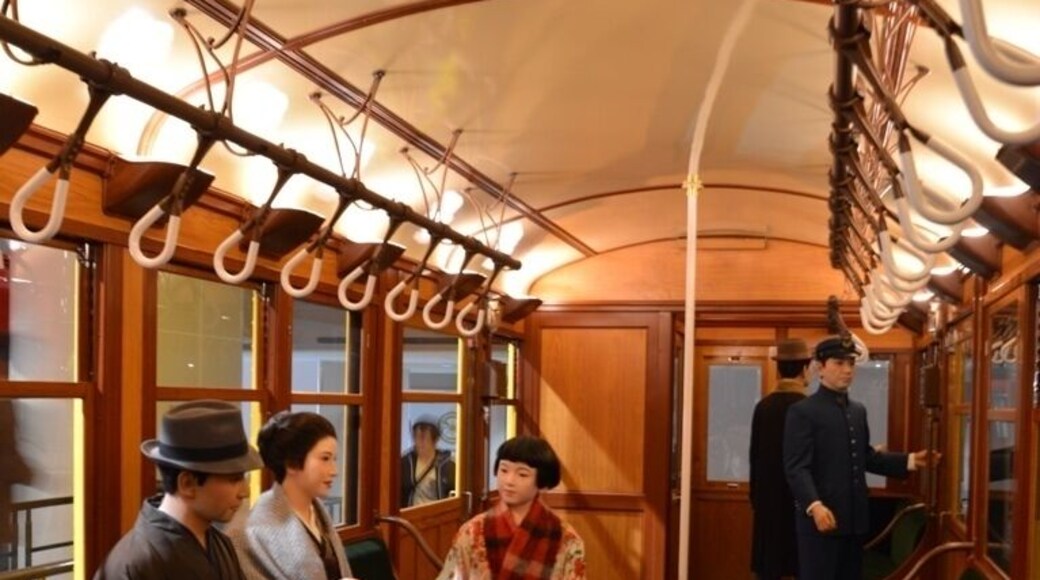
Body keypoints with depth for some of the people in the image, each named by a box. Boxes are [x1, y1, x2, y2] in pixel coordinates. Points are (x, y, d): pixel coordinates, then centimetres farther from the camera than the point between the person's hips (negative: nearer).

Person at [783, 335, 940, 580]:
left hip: (854, 516, 8)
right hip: (820, 517, -7)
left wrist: (910, 460, 11)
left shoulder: (858, 411, 17)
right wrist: (814, 505, -29)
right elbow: (796, 467, -16)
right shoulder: (802, 412, -8)